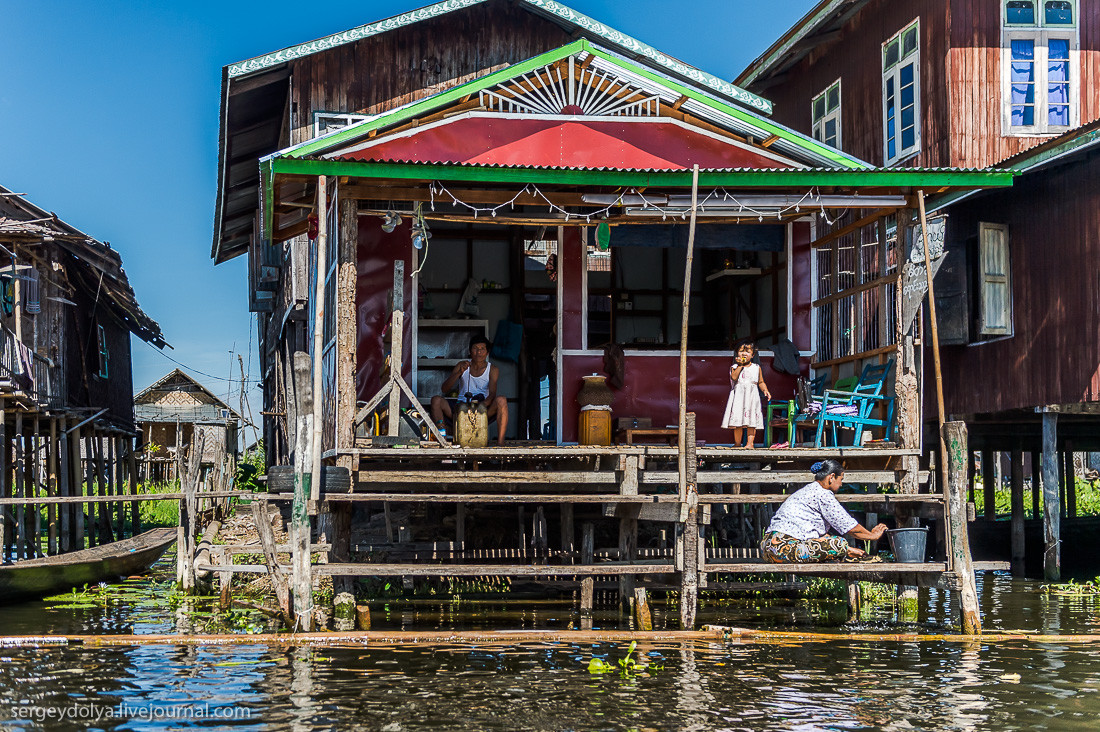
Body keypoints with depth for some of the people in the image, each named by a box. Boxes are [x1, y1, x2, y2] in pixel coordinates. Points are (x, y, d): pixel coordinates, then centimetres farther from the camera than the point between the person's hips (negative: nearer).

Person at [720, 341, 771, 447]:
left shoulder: (756, 368, 12)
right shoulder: (735, 367, 7)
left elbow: (761, 382, 17)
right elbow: (734, 377, -12)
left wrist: (765, 390, 0)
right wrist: (740, 365, -9)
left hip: (752, 397, 1)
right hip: (738, 397, -1)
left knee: (752, 422, -6)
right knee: (738, 423, -1)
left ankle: (750, 443, -5)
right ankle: (737, 443, 9)